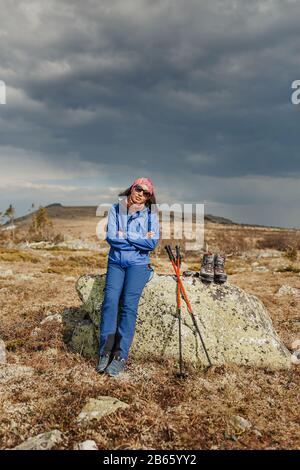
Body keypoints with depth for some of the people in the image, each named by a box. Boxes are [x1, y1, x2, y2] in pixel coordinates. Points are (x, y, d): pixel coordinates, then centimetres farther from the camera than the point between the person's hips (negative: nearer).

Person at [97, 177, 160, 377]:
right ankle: (105, 352, -10)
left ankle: (121, 356, -10)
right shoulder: (116, 209, 8)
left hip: (138, 264, -1)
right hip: (116, 262, 2)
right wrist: (139, 239, -6)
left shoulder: (151, 214, 3)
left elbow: (153, 243, -9)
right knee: (110, 300, -17)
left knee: (129, 304, -16)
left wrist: (125, 236, -8)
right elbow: (111, 237, -5)